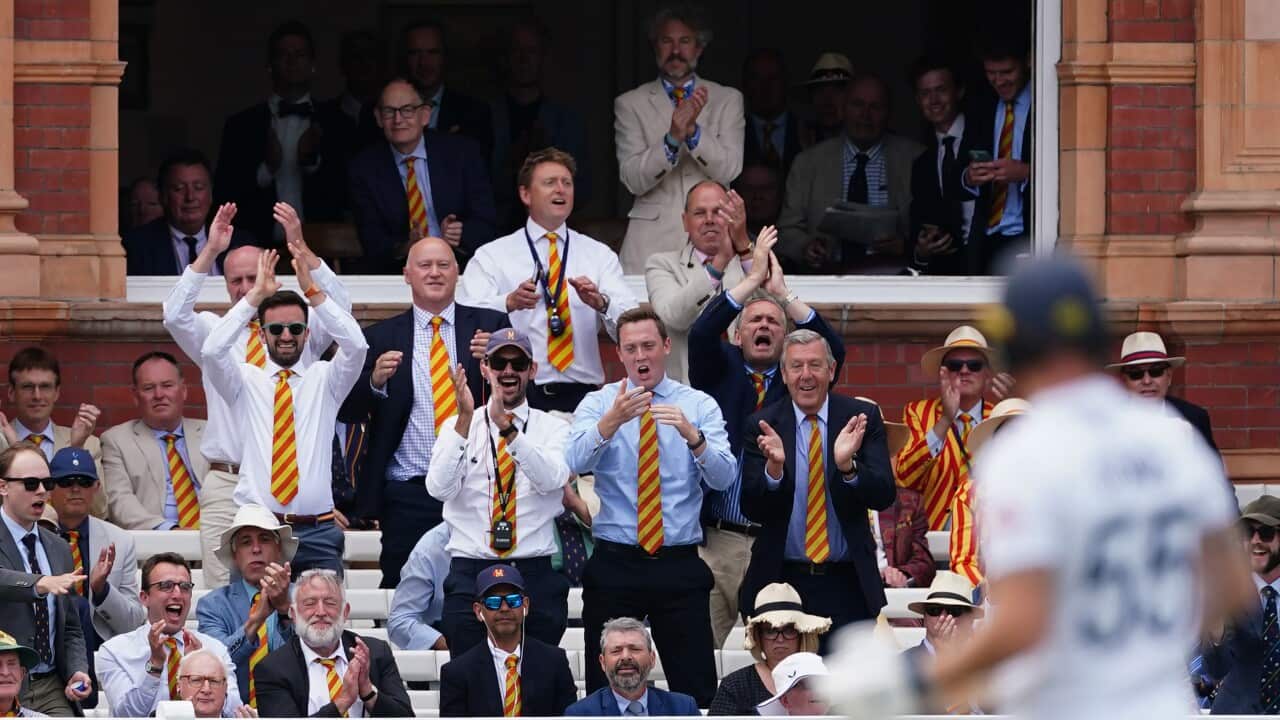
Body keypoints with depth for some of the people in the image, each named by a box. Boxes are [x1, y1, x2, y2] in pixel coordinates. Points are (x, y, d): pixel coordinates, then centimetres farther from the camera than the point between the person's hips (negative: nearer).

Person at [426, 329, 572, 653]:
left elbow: (552, 480, -13)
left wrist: (507, 427, -25)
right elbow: (439, 488, -8)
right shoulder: (456, 428, 8)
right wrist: (465, 421, -18)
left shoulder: (553, 428, 8)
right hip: (471, 571, 0)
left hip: (536, 576, 0)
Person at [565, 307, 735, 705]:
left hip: (680, 566, 0)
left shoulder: (700, 405, 4)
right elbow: (576, 460, -15)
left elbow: (723, 477, -9)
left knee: (697, 688, -2)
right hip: (614, 564, 0)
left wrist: (692, 435, -27)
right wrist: (612, 421, -32)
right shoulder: (597, 404, 4)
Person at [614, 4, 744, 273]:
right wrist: (672, 138, -19)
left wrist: (693, 130, -18)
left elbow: (729, 170, -2)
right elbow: (632, 179, -3)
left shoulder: (728, 100, 10)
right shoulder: (630, 104, 7)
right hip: (652, 239, -1)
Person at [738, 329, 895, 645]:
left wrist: (848, 466, -27)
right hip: (782, 580, 0)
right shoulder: (762, 425, 1)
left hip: (847, 583, 0)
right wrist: (773, 468, -24)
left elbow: (883, 497, -7)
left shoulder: (861, 418, 1)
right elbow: (752, 510, -4)